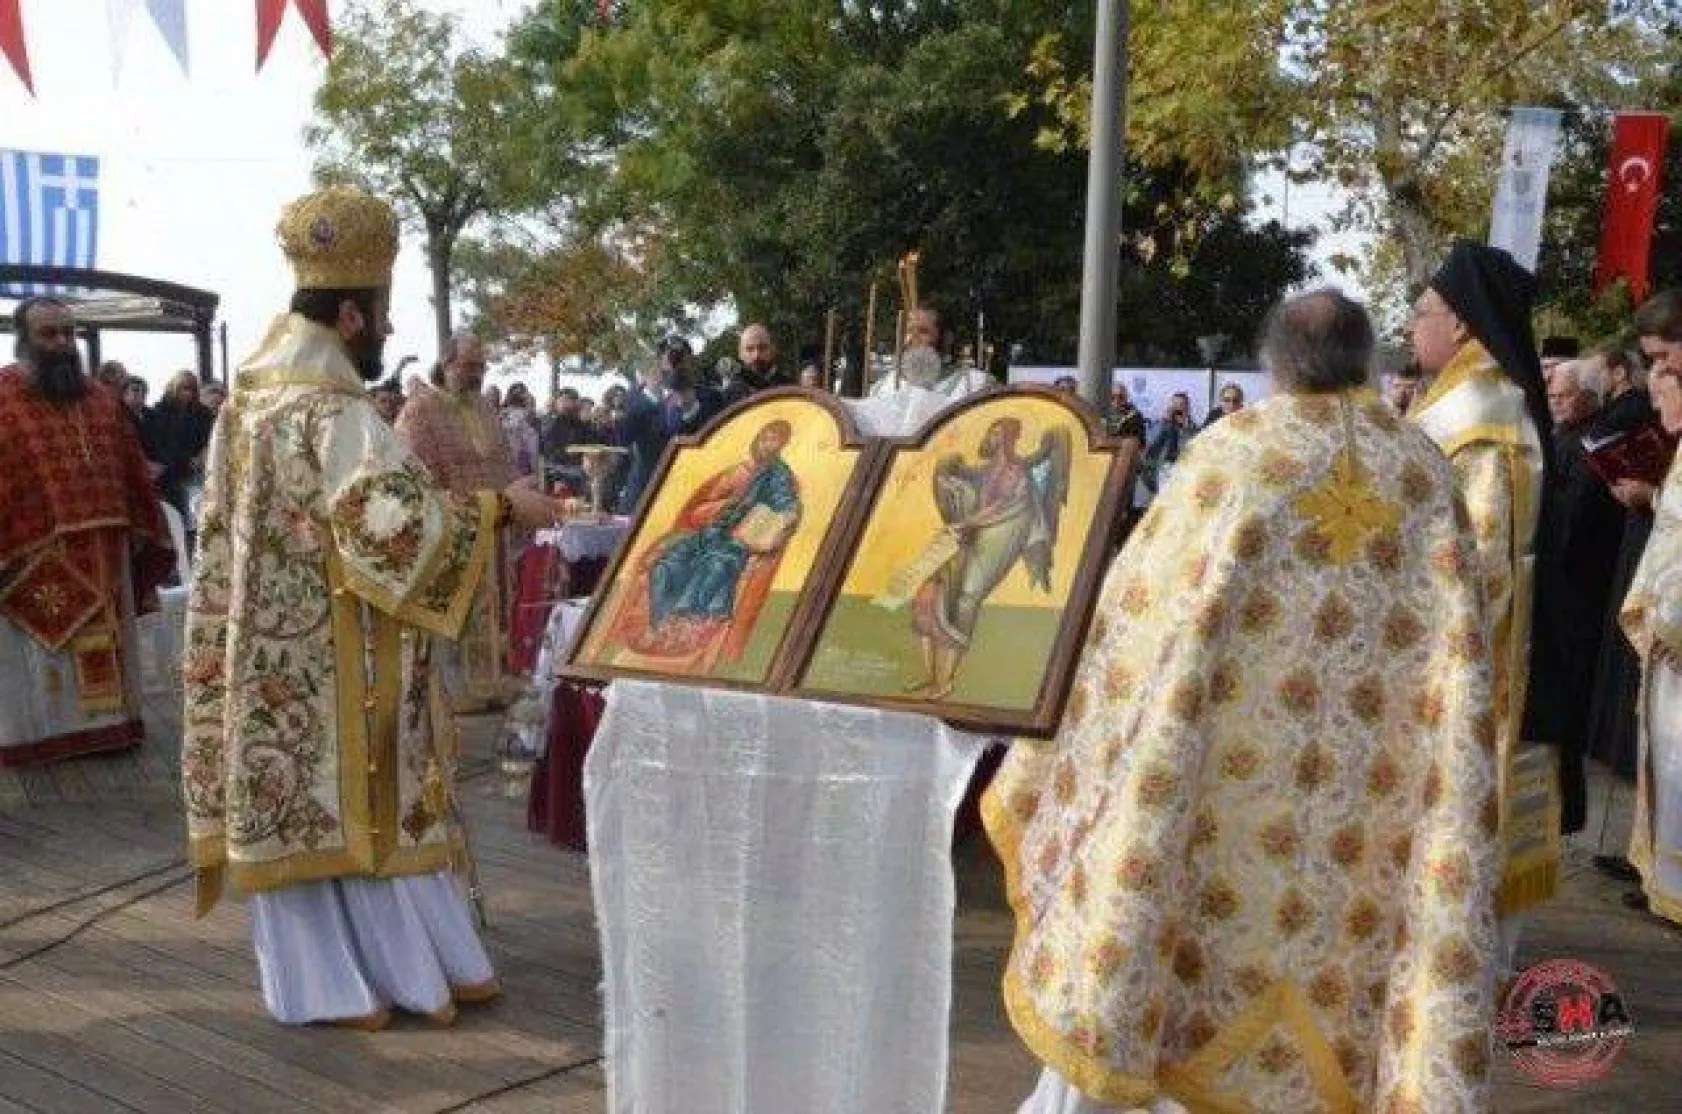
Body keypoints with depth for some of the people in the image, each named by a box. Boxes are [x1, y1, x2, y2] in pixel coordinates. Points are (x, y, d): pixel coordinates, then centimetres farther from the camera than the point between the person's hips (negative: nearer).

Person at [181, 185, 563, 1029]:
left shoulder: (252, 396, 10)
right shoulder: (334, 413, -19)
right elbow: (394, 523, -28)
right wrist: (499, 507, -18)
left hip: (269, 653, 8)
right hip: (338, 658, -8)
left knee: (297, 800, 9)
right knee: (361, 797, 2)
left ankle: (321, 975, 17)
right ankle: (408, 966, 13)